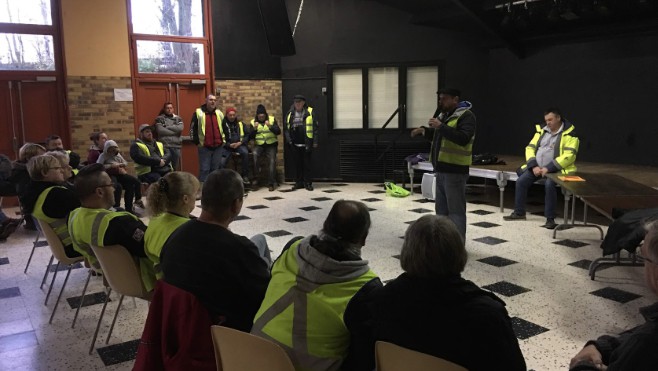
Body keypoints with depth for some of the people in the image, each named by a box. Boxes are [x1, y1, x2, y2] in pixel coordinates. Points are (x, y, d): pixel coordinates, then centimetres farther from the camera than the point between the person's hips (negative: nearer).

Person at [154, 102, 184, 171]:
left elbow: (180, 128, -4)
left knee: (176, 168, 7)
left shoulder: (178, 118, 14)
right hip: (165, 146, -3)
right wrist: (175, 132, -5)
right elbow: (160, 131, -9)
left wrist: (167, 127, -5)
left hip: (176, 146, 3)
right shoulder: (160, 119, 6)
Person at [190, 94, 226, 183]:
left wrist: (224, 140, 13)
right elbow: (193, 128, -2)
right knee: (204, 169, -4)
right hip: (204, 147, -4)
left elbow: (225, 128, 21)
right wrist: (196, 141, -6)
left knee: (215, 168, 10)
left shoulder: (219, 113, 11)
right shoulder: (199, 113, -3)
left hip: (218, 146, 4)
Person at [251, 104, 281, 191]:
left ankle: (271, 183, -10)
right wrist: (254, 128, -13)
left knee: (272, 161, -16)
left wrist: (270, 126, -19)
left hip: (271, 145, -1)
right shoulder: (253, 121, 10)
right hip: (259, 145, 1)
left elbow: (278, 132, -4)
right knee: (254, 154, -31)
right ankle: (256, 174, -15)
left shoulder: (272, 119, 6)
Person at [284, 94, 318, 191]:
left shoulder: (309, 112, 0)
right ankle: (299, 182, 18)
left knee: (307, 163, 3)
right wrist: (288, 140, -1)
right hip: (294, 144, 3)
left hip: (306, 143, -3)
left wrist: (315, 142, -8)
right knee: (297, 163, 9)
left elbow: (315, 128, -3)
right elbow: (286, 128, 10)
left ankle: (308, 183, 11)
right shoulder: (290, 114, 9)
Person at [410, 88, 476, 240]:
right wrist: (424, 130, 10)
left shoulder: (466, 116, -11)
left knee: (455, 210, -5)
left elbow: (463, 139, -26)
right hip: (441, 169, 9)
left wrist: (441, 126, -26)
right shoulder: (443, 115, 16)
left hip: (454, 171, -9)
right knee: (441, 209, 16)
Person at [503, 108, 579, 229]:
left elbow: (569, 155, -18)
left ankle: (550, 219, -20)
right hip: (537, 167, 6)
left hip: (555, 169, -6)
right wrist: (534, 166, -9)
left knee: (549, 185, -33)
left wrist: (548, 168, -23)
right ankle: (519, 212, 6)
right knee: (521, 181, -10)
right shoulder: (542, 131, 11)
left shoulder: (569, 133, -7)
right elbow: (530, 148, 8)